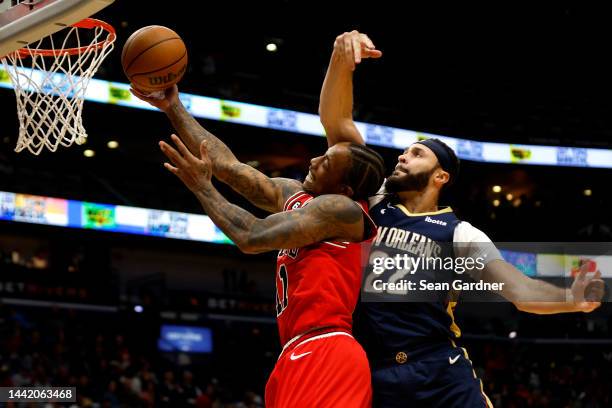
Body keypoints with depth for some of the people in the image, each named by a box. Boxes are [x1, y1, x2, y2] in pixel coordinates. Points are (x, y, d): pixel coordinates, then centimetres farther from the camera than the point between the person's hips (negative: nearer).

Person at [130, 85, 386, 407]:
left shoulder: (343, 209, -9)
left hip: (324, 355, -9)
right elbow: (228, 165, 18)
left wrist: (201, 187, -4)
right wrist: (173, 108, 17)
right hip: (301, 354, 9)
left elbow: (253, 238, -16)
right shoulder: (294, 195, 16)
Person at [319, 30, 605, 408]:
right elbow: (336, 122, 6)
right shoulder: (371, 202, 12)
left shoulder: (458, 233, 6)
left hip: (442, 374, -1)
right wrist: (342, 61, -10)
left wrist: (572, 299, -27)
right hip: (375, 375, 2)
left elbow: (517, 287, -6)